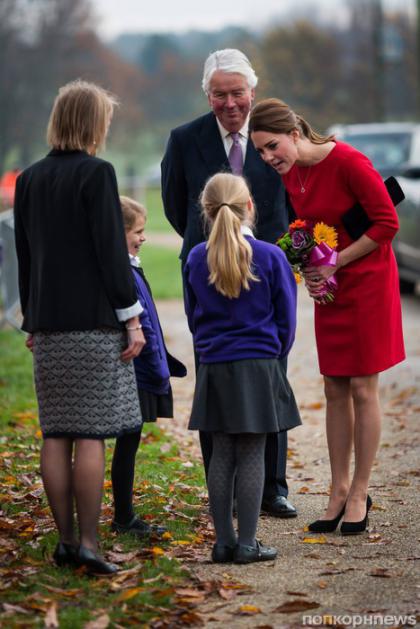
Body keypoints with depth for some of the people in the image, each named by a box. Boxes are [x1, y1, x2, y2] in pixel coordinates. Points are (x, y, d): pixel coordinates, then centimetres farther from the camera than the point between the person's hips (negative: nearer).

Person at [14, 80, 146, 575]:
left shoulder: (29, 179, 10)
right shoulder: (96, 173, -9)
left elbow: (24, 255, 15)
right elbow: (111, 251, -12)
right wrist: (132, 318, -6)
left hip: (49, 324, 6)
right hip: (94, 320, -6)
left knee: (56, 435, 7)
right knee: (91, 436, -5)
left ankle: (66, 540, 11)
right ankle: (87, 544, -6)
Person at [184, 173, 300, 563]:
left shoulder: (196, 259, 2)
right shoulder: (270, 257, -7)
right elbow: (286, 317, 0)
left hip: (214, 369, 3)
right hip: (259, 368, -3)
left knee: (222, 455, 8)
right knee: (251, 456, 0)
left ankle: (223, 541, 10)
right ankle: (247, 543, 1)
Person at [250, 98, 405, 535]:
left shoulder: (349, 163, -21)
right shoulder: (290, 174, 1)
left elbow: (387, 223, -17)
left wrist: (336, 262, -17)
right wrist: (309, 266, -2)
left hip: (367, 282, -7)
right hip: (329, 287, 7)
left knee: (362, 389, -1)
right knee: (335, 391, 7)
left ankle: (359, 494, 7)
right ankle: (339, 490, 15)